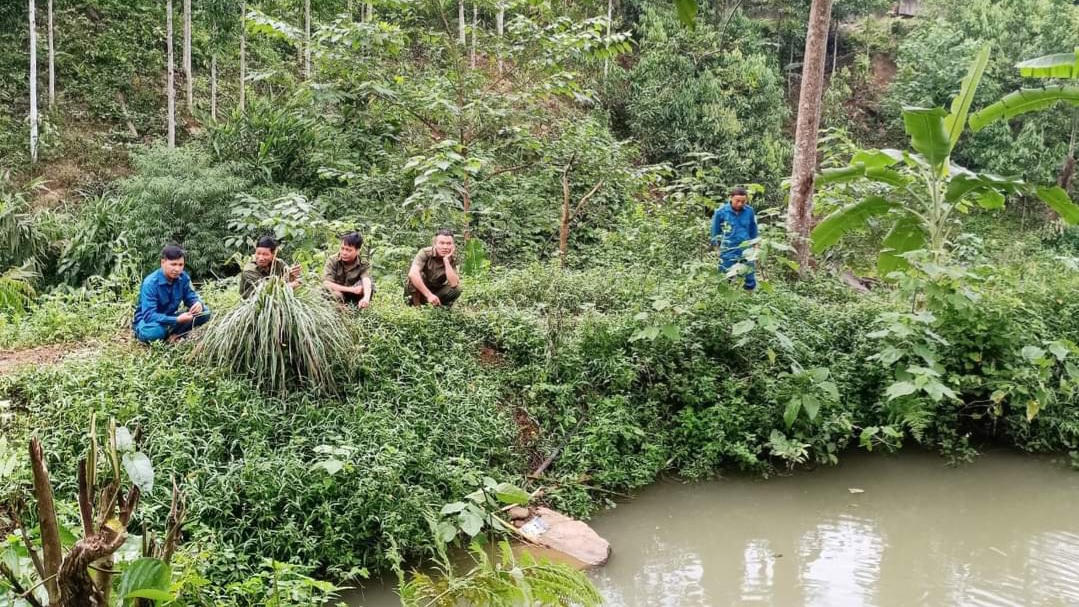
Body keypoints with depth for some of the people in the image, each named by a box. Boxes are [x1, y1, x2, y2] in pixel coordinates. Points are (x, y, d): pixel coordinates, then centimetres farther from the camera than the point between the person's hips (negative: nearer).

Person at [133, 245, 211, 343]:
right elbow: (149, 315, -33)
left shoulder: (183, 277, -10)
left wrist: (198, 303, -22)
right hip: (148, 319, -5)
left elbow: (190, 296, 4)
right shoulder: (150, 283, -27)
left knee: (204, 312, -12)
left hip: (169, 317, 5)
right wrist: (177, 320, -42)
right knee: (153, 332, -42)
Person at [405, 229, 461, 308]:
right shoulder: (425, 253, -22)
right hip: (416, 291, -3)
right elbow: (412, 274, -39)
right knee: (415, 277, -34)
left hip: (436, 290, 3)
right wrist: (429, 295, -43)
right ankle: (416, 305, -15)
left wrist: (446, 260, -30)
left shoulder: (452, 259, -12)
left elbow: (454, 284, -28)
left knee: (457, 289, -23)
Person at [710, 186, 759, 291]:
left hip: (746, 253, 2)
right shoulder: (721, 212, -10)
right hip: (727, 254, -2)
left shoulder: (749, 211, -4)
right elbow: (715, 232, 3)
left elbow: (753, 231, 11)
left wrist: (754, 246, 16)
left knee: (750, 282, 10)